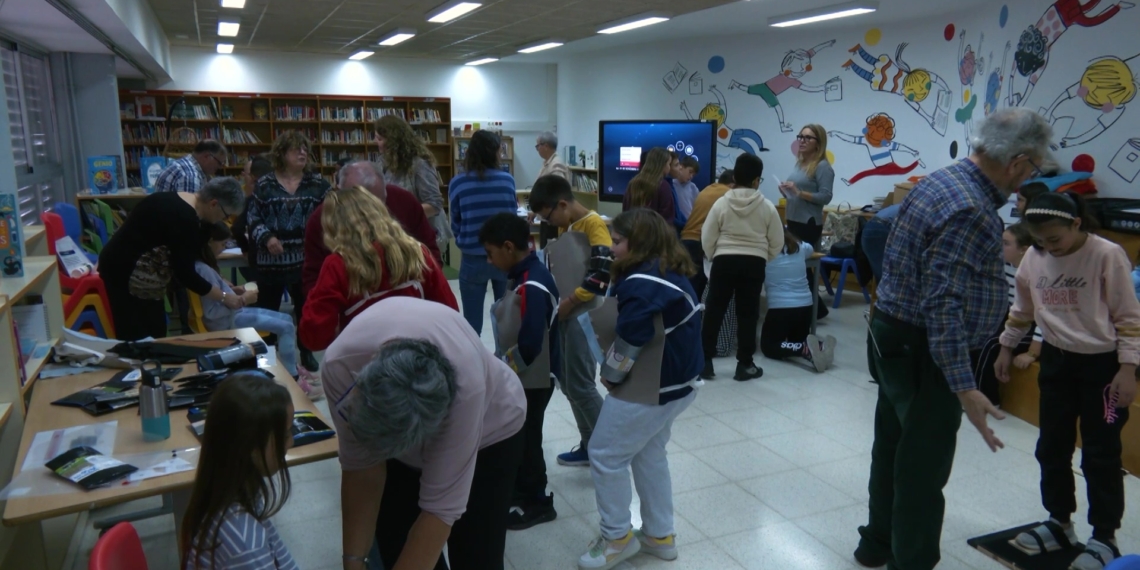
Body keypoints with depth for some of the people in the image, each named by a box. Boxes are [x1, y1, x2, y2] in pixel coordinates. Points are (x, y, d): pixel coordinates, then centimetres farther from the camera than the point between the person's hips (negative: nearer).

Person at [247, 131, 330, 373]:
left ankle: (307, 353, 25)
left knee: (306, 307, 10)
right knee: (267, 307, 7)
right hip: (271, 259, -1)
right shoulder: (264, 184, 1)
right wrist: (266, 237, -13)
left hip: (306, 257, 1)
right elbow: (252, 216, 3)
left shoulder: (317, 183, 4)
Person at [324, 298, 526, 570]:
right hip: (399, 424, 3)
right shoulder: (340, 363, -31)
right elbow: (361, 466, -20)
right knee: (394, 548, 4)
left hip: (489, 430, -3)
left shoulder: (466, 385, -41)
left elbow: (442, 507, -35)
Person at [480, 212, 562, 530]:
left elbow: (528, 346, -32)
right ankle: (521, 490, 39)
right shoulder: (525, 275, 3)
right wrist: (499, 362, 11)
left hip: (533, 378, -9)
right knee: (517, 435, 21)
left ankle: (537, 502, 24)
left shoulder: (532, 287, -28)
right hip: (523, 374, 9)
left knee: (525, 438, 6)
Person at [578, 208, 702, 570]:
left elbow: (630, 341, -24)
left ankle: (617, 537, 17)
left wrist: (609, 374, -7)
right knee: (650, 455, 21)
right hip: (676, 383, 10)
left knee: (605, 457, 4)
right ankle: (660, 535, 31)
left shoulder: (643, 283, -23)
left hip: (649, 390, -10)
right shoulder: (669, 273, 9)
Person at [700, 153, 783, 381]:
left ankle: (705, 362, 8)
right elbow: (777, 242, 4)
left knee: (714, 312, 6)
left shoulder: (721, 203, -3)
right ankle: (745, 365, 13)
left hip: (724, 261, 0)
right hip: (754, 263, 1)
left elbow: (707, 239, 0)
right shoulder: (767, 207, -2)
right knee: (747, 315, 8)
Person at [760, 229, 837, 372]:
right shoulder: (800, 248, 11)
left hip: (780, 308, -5)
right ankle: (821, 346, -7)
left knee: (768, 346, 6)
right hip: (806, 306, 5)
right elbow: (810, 248, 34)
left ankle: (805, 350, -21)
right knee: (798, 340, 27)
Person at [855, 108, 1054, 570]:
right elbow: (944, 307, -28)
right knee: (923, 467, 3)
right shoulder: (971, 211, -24)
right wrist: (964, 387, -27)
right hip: (924, 352, -10)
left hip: (894, 336, 10)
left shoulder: (943, 180, 7)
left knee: (893, 448, 21)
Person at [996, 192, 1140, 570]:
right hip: (1056, 361, 5)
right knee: (1051, 448, 13)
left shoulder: (1107, 256, -16)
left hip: (1102, 366, -5)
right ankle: (1059, 524, 31)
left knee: (1100, 455, 3)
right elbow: (1023, 309, 13)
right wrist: (1007, 348, 18)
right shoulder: (1034, 258, -1)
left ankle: (1104, 539, 20)